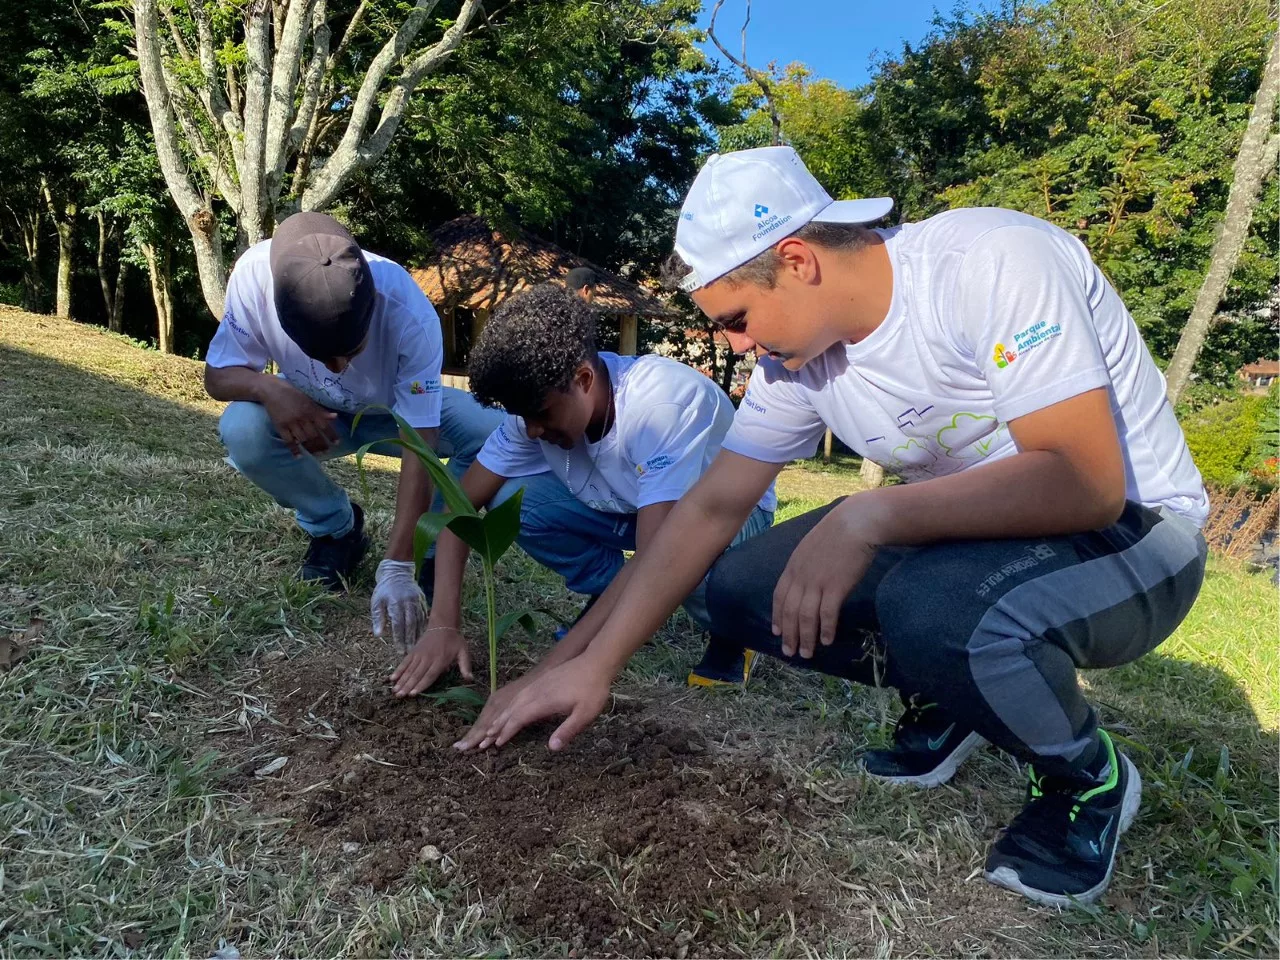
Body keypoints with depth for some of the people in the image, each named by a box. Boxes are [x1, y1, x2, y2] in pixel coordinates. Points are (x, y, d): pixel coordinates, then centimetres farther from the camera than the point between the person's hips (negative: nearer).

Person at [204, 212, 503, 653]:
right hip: (315, 412, 2)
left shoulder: (409, 314, -38)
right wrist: (269, 389, -42)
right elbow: (218, 373, -17)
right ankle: (335, 528, -2)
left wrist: (396, 568, -42)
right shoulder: (256, 274, -32)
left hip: (405, 411, -2)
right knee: (241, 430, -30)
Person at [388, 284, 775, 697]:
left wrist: (552, 670, -45)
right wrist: (443, 625, -28)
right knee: (512, 502, -19)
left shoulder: (665, 402, -38)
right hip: (629, 505, 5)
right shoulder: (540, 401, -20)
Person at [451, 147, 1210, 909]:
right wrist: (593, 665, -7)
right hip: (969, 529, 6)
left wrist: (868, 516, -39)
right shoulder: (798, 351, -6)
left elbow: (1086, 483, -30)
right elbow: (712, 508, -5)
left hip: (1131, 531, -6)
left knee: (937, 607, -38)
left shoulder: (994, 263, -25)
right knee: (739, 590, -7)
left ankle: (1088, 777, -5)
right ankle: (953, 695, 12)